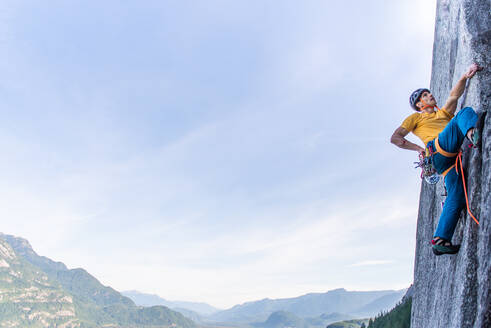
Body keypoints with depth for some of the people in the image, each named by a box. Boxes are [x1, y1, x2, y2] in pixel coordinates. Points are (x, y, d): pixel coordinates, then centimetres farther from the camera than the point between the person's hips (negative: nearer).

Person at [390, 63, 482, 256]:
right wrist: (419, 148, 7)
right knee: (465, 113, -17)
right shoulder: (415, 118, 28)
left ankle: (440, 241, -16)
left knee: (457, 197, -15)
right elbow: (395, 138, 18)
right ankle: (472, 133, -53)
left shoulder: (443, 113, 42)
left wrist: (465, 76, 9)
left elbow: (454, 95, 25)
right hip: (440, 148, -4)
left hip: (453, 155, 4)